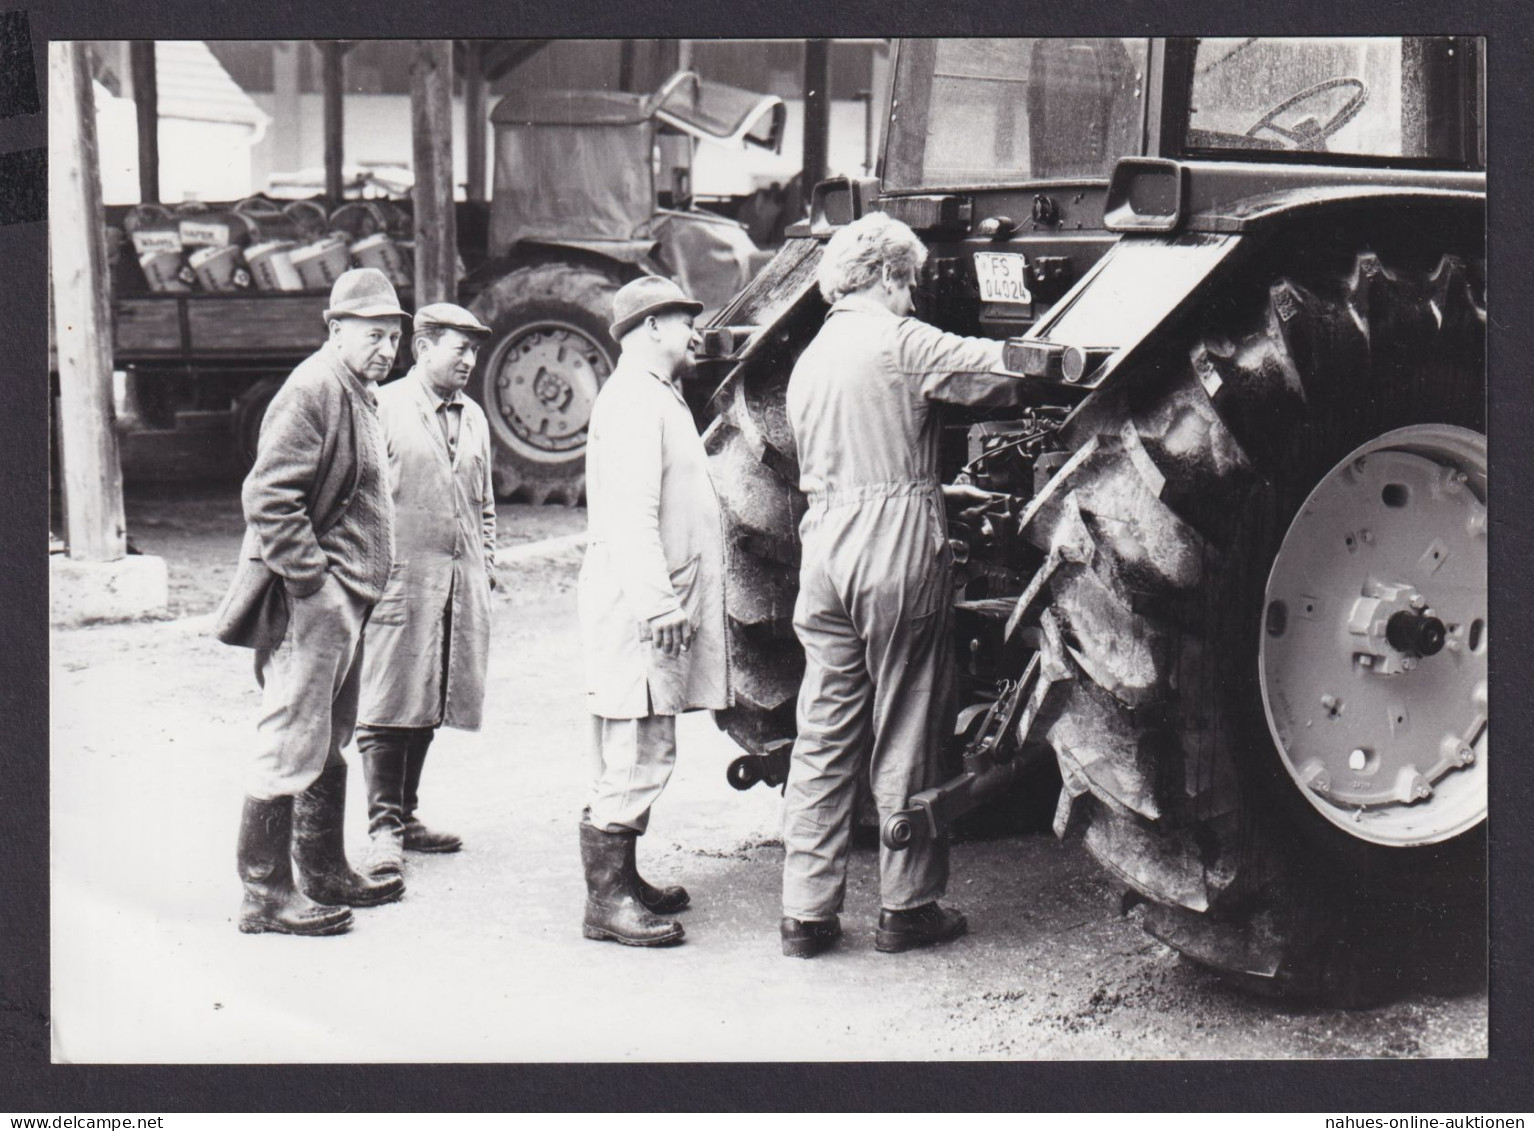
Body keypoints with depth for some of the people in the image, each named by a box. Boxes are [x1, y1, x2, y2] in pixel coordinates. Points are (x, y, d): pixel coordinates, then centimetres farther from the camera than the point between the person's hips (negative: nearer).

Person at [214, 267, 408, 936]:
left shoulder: (359, 395, 18)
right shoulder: (312, 390, -14)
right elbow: (266, 498, -22)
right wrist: (314, 579, -21)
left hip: (346, 602, 11)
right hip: (310, 602, -10)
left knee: (329, 742, 17)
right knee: (293, 743, -7)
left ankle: (325, 874, 28)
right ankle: (265, 893, 0)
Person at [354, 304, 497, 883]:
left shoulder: (473, 417, 16)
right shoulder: (384, 408, -4)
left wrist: (487, 565, 17)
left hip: (461, 582, 6)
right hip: (402, 577, -6)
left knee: (429, 705, 11)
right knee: (390, 706, -6)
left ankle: (406, 815, 21)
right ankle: (384, 828, -2)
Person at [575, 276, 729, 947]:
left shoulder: (658, 399, 22)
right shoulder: (633, 401, -12)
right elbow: (631, 514, -23)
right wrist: (659, 603, -28)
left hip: (655, 613, 11)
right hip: (638, 614, -11)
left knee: (637, 758, 15)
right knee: (636, 759, -9)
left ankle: (621, 881, 24)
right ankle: (606, 903, -4)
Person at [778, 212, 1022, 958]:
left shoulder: (810, 358, 17)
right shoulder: (897, 342, -7)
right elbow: (1004, 371, -10)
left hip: (823, 548, 7)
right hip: (896, 546, -6)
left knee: (822, 737, 9)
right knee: (906, 735, 4)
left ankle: (806, 911, 11)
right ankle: (908, 908, 13)